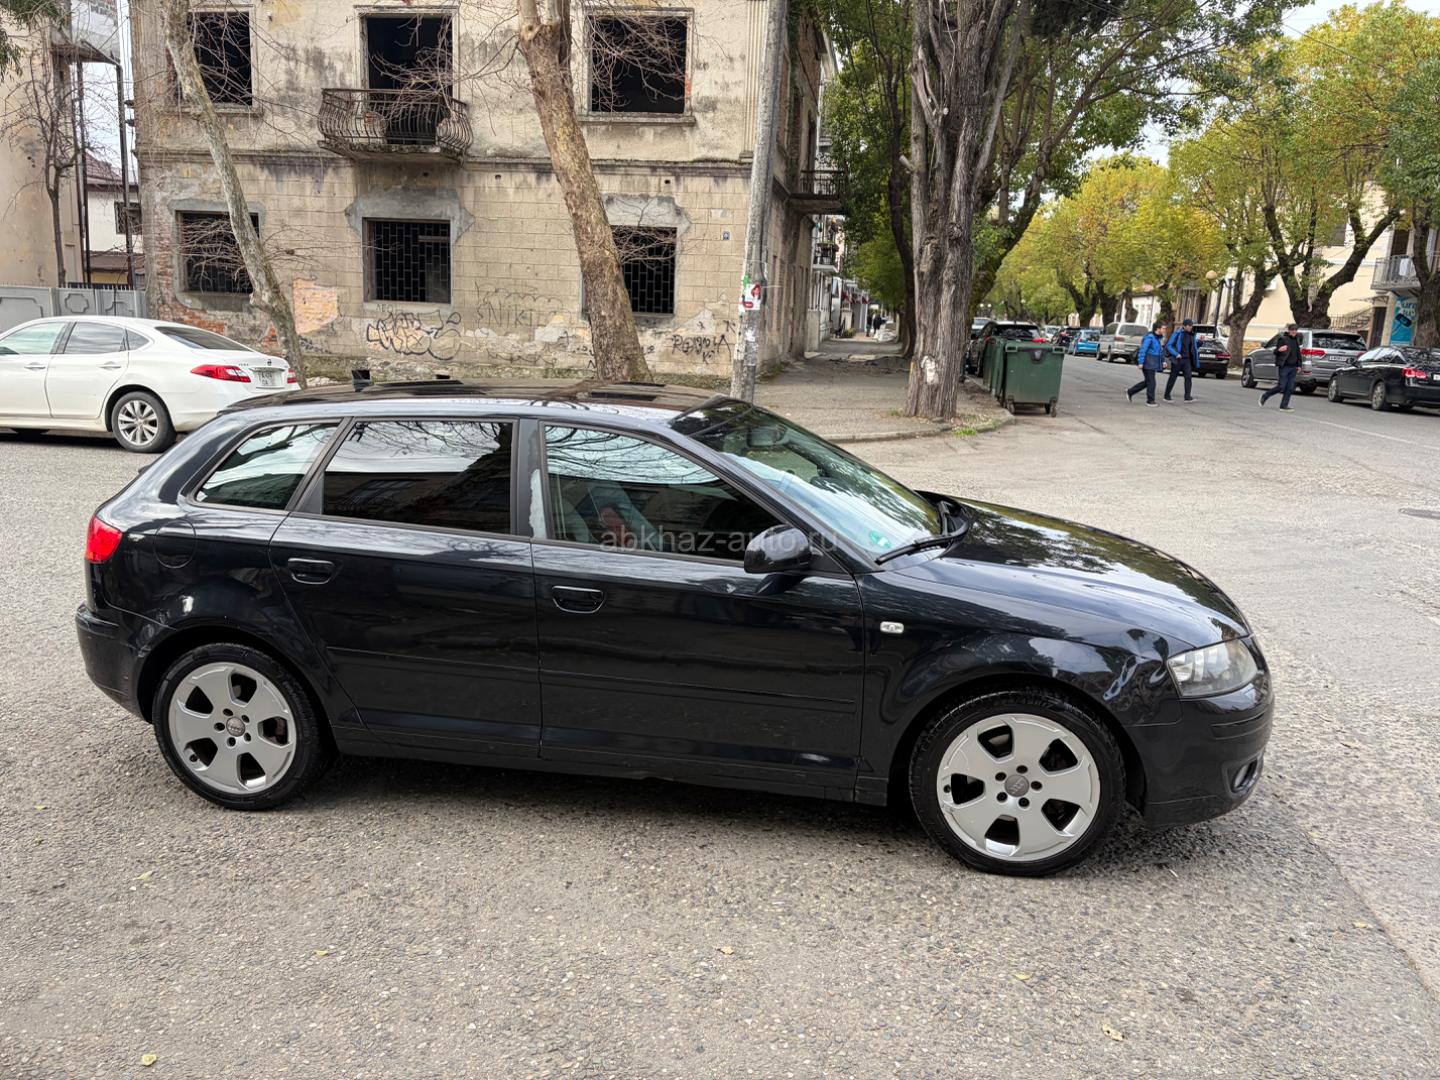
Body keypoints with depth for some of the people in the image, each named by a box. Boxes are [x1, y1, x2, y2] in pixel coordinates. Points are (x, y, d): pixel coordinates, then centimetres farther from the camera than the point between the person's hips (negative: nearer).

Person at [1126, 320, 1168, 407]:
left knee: (1147, 382, 13)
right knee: (1151, 382, -3)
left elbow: (1161, 350, 20)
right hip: (1148, 364, -9)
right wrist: (1141, 363, -21)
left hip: (1154, 364, 9)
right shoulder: (1150, 337, -16)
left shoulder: (1160, 338, 10)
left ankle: (1130, 392, 23)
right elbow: (1143, 350, -19)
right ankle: (1150, 400, 9)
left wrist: (1163, 361, 13)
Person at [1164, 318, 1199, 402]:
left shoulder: (1191, 335, 10)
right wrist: (1176, 354, -20)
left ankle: (1188, 396, -13)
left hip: (1187, 360, 4)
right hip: (1177, 359, -4)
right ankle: (1167, 396, 13)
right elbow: (1168, 345, -10)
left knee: (1188, 376, -9)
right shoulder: (1178, 333, -7)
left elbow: (1194, 348, 20)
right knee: (1173, 377, 3)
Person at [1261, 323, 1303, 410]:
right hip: (1284, 367, -6)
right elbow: (1275, 352, -7)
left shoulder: (1296, 340, 14)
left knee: (1290, 388, 1)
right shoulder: (1283, 339, -6)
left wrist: (1299, 365, 20)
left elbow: (1298, 353, 23)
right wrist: (1279, 350, -30)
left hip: (1293, 367, 6)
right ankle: (1264, 396, 13)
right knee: (1281, 387, -7)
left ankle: (1284, 406, 6)